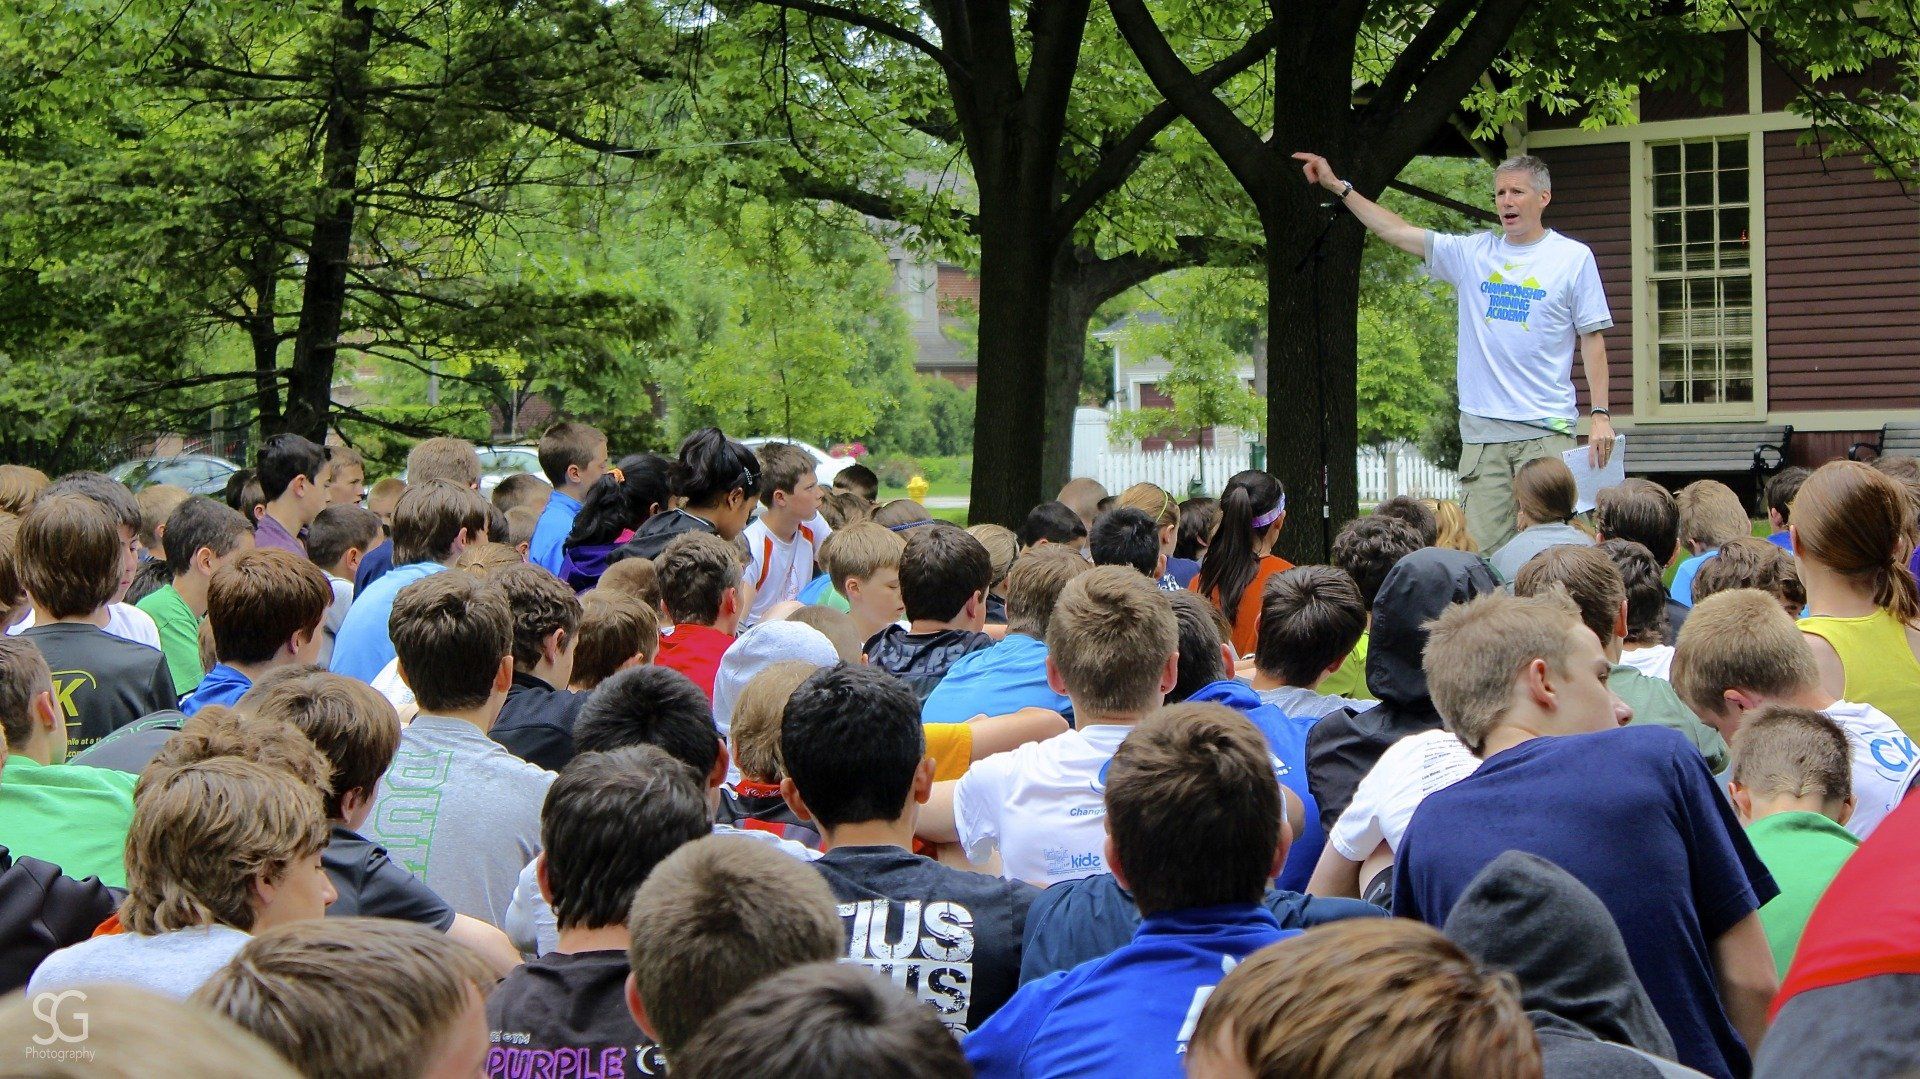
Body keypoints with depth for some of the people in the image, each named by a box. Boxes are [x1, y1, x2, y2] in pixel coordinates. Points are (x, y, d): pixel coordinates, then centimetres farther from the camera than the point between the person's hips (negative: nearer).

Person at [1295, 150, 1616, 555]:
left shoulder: (1574, 257, 4)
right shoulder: (1473, 253, 12)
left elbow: (1592, 338, 4)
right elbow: (1399, 232, 14)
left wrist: (1600, 414, -2)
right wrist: (1338, 186, 11)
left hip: (1547, 429, -3)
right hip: (1481, 430, 3)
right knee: (1483, 550, -1)